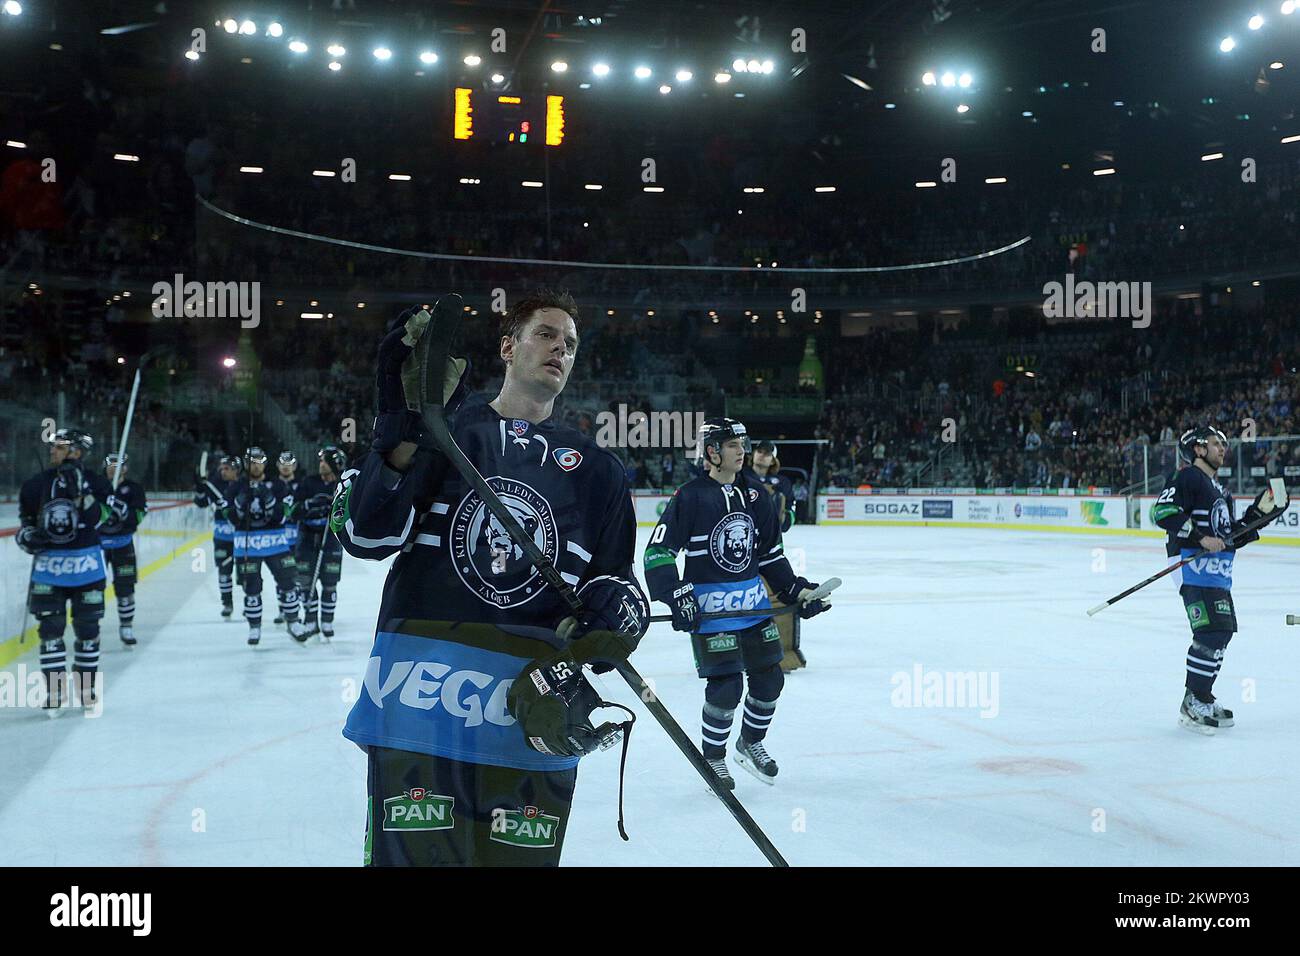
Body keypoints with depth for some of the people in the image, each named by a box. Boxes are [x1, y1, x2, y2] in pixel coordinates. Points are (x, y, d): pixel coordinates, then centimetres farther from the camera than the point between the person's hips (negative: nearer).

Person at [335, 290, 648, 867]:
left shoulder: (596, 469, 16)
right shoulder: (442, 430, 7)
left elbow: (617, 580, 15)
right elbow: (366, 535, -4)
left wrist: (615, 611, -8)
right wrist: (402, 431, -16)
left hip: (536, 721, 3)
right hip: (418, 706, -2)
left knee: (519, 856, 7)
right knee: (414, 852, -3)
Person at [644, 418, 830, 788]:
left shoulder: (756, 496, 8)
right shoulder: (691, 497, -12)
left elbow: (770, 553, 18)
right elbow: (658, 552, -13)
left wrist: (795, 590, 12)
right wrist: (678, 597, -20)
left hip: (754, 604, 7)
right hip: (709, 609, -6)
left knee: (770, 679, 10)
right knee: (726, 687, -8)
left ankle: (750, 743, 34)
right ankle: (712, 757, 15)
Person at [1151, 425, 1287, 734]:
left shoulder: (1220, 490, 24)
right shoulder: (1188, 477, -6)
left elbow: (1231, 537, 24)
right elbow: (1162, 511, -19)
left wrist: (1258, 511, 14)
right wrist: (1200, 537, -22)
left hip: (1219, 574, 10)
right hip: (1196, 566, -10)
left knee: (1221, 632, 13)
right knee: (1212, 632, -17)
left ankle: (1203, 697, 23)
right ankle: (1193, 704, -12)